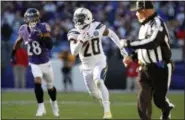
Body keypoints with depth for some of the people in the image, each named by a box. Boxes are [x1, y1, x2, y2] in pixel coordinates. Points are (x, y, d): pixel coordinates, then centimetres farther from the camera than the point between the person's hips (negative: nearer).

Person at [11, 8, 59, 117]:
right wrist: (13, 54, 16)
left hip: (45, 62, -1)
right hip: (34, 64, 1)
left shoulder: (43, 27, -20)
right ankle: (41, 107, -5)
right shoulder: (23, 29, -9)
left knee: (50, 86, 13)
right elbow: (18, 41, 12)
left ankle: (54, 103, 42)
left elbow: (50, 46, -27)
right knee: (37, 82, -19)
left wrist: (42, 37, -41)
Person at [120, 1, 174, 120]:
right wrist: (132, 56, 8)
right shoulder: (145, 25, 11)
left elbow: (151, 43, -33)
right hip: (145, 68, 8)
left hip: (160, 68, -8)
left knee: (159, 98, 4)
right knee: (143, 99, -2)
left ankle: (166, 109, 36)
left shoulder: (157, 24, -18)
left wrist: (129, 43, -28)